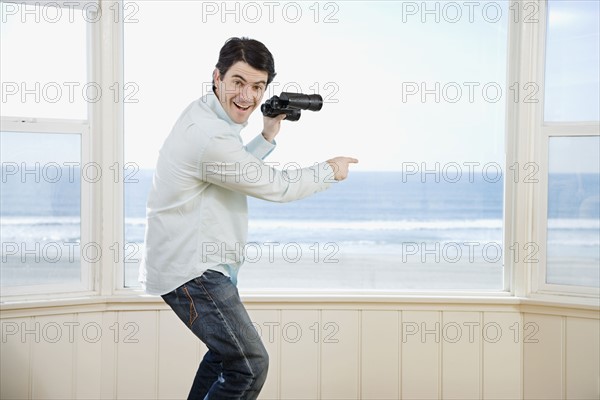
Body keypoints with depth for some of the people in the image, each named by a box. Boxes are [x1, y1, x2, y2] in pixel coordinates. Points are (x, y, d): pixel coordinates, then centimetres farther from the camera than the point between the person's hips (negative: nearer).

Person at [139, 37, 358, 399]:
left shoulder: (204, 116, 8)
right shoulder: (210, 137, -25)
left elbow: (237, 169, 25)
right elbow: (277, 187, -15)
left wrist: (267, 137, 15)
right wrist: (330, 171, 0)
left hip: (193, 263, 11)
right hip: (192, 271, -11)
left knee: (227, 351, 27)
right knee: (249, 365, -12)